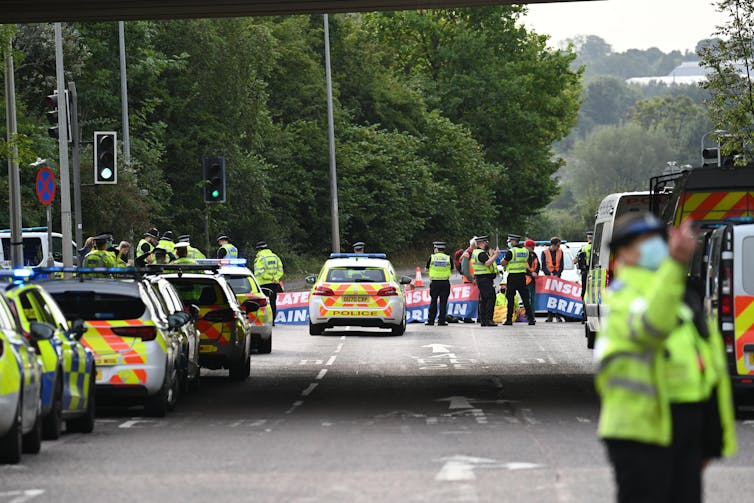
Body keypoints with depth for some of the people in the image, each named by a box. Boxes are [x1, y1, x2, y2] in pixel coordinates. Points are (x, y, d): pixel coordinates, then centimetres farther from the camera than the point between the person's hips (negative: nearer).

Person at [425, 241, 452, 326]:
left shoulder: (432, 257, -1)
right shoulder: (448, 258, 0)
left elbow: (426, 269, 9)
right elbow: (451, 270, 9)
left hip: (434, 282, 0)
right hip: (445, 282, 0)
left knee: (433, 302, 7)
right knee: (443, 302, 3)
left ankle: (430, 320, 7)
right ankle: (441, 321, 1)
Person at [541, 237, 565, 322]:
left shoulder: (560, 252, 10)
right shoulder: (545, 252, 3)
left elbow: (561, 265, 8)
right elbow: (543, 266, -1)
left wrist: (557, 274, -8)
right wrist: (549, 274, -15)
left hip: (557, 276, 1)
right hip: (548, 276, -1)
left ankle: (558, 315, -3)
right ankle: (550, 316, -1)